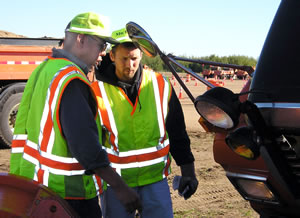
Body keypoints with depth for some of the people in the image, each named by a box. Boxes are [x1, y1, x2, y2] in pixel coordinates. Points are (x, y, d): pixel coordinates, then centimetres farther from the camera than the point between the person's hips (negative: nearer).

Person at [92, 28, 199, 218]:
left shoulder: (160, 85, 0)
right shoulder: (98, 92, -9)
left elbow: (178, 132, 8)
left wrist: (188, 171, 7)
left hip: (155, 177, 2)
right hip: (115, 182, -2)